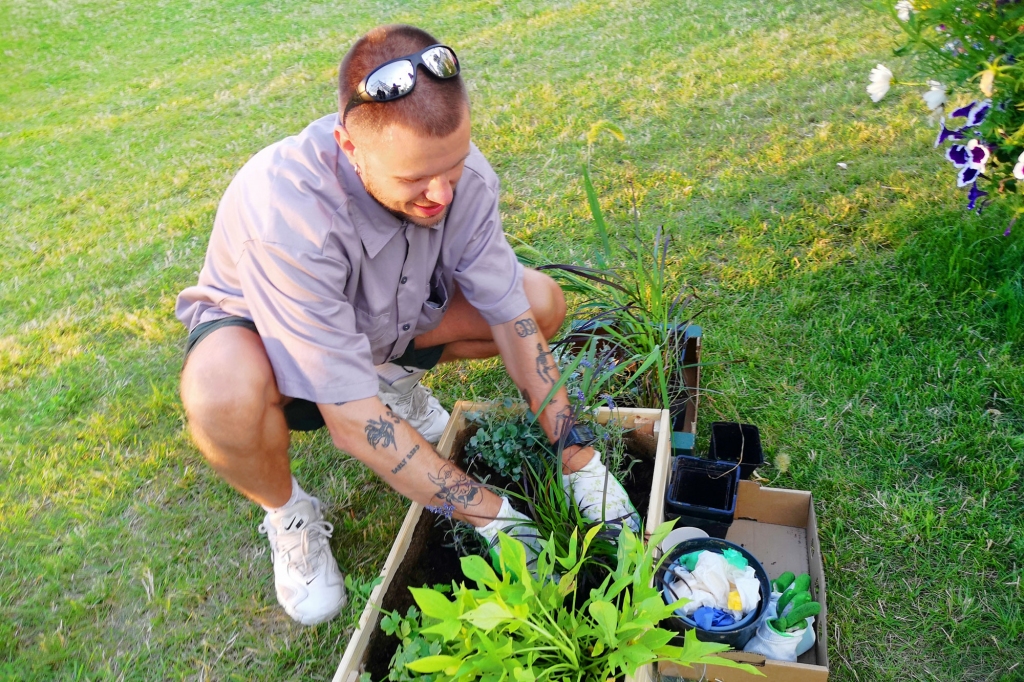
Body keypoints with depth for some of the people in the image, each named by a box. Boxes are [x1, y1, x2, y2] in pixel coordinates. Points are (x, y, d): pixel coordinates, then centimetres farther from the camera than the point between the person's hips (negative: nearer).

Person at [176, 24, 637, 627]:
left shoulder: (457, 170, -26)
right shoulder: (285, 210, -40)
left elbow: (512, 319, -16)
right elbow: (351, 420, -38)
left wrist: (579, 458, -19)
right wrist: (493, 515, -34)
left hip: (387, 315, 5)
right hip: (256, 325, -4)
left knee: (543, 302, -11)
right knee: (224, 393, -40)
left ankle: (395, 379, 14)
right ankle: (288, 512, -4)